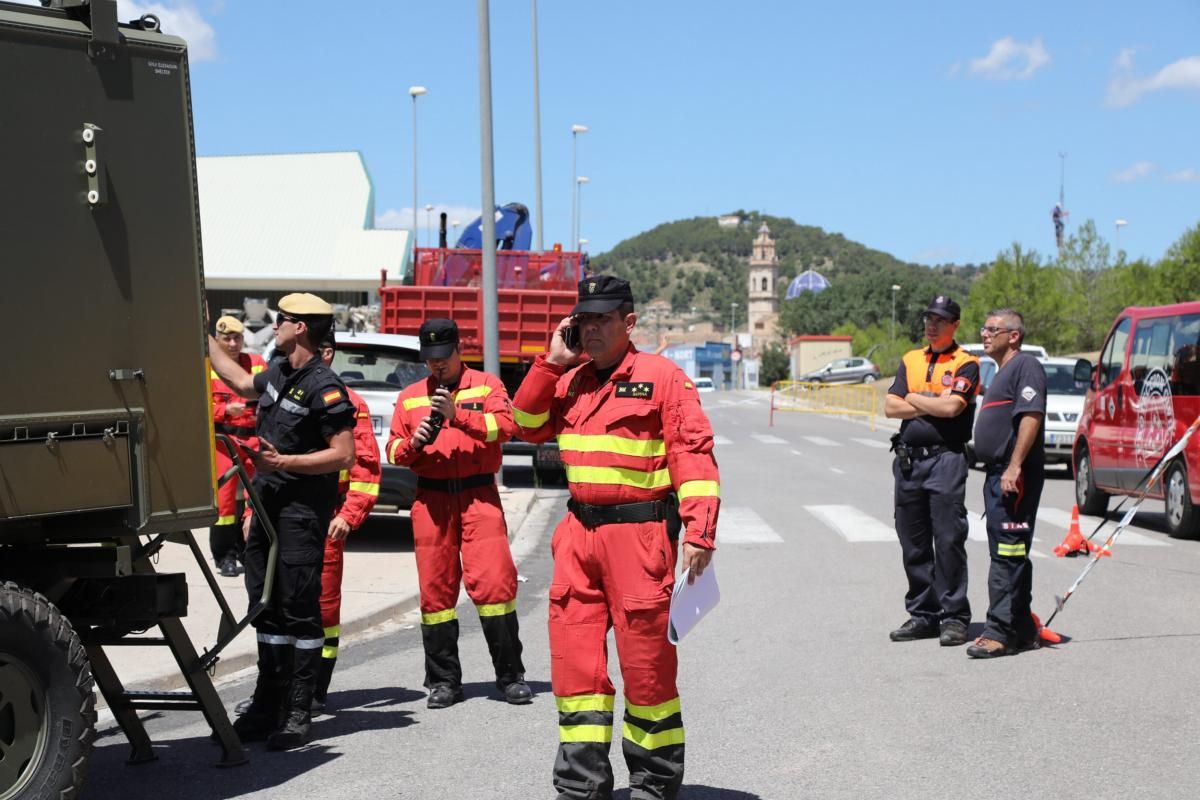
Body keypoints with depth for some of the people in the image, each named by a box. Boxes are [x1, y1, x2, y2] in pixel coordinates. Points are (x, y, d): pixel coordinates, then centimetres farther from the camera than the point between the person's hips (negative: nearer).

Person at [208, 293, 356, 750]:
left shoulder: (323, 387, -14)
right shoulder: (278, 373, 12)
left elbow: (344, 455, -18)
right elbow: (241, 383, 35)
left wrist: (285, 462, -23)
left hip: (302, 510, -9)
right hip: (268, 505, 9)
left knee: (299, 610, -5)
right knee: (266, 606, 12)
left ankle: (297, 714, 1)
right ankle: (267, 707, 20)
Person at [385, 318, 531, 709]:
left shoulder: (486, 385, 7)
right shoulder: (410, 396, 16)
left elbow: (505, 425, -9)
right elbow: (393, 450, 14)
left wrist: (458, 415, -20)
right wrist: (413, 442, -8)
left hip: (479, 493, -3)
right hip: (431, 498, 3)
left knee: (493, 581, -10)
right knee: (435, 587, 3)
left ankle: (511, 676, 0)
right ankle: (443, 680, 12)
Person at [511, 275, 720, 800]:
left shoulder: (661, 376, -4)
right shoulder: (570, 380, 15)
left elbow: (694, 455, -9)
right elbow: (528, 426, 12)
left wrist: (699, 532, -18)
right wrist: (551, 362, 4)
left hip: (639, 534, -6)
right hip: (579, 534, 6)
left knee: (646, 662, 1)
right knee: (574, 658, 6)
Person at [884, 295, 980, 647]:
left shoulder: (965, 363, 1)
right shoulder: (910, 360, 16)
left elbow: (952, 407, -14)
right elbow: (891, 407, 5)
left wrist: (914, 398, 0)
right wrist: (934, 405, -5)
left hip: (946, 458, -5)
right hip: (907, 459, 5)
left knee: (949, 540, -7)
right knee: (913, 543, 8)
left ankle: (954, 616, -1)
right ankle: (922, 614, 16)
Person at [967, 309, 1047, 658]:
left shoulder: (1025, 366, -8)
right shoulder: (1003, 372, 23)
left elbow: (1031, 417, -21)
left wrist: (1014, 466, -26)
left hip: (1015, 476, -11)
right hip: (997, 475, 11)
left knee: (1008, 554, -10)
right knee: (1008, 555, 13)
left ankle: (1001, 631, -10)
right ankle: (1021, 630, 19)